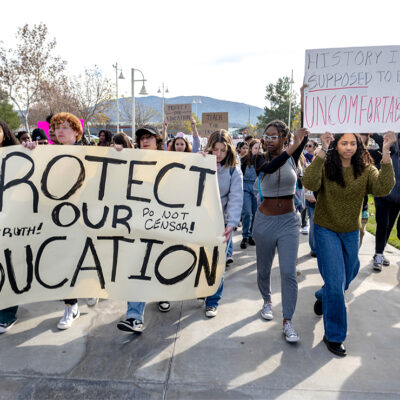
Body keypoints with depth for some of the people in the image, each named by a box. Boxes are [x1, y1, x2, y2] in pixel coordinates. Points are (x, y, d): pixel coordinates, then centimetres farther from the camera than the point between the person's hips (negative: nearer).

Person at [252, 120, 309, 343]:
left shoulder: (292, 157, 0)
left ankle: (288, 322, 4)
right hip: (265, 221, 1)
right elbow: (269, 168, -30)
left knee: (289, 271, -7)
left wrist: (303, 138, -42)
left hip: (289, 220, 0)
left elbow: (304, 141, -21)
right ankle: (267, 301, 40)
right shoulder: (261, 160, -5)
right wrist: (292, 147, -40)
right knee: (264, 268, 14)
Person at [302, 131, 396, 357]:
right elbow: (310, 183, -34)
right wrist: (322, 151, -39)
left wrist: (386, 154, -32)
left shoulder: (365, 169, -7)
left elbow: (383, 189, -25)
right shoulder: (325, 167, -14)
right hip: (326, 230, -4)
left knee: (346, 278, 21)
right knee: (336, 283, -7)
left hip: (352, 232, 4)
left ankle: (322, 297, 54)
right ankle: (334, 336, 11)